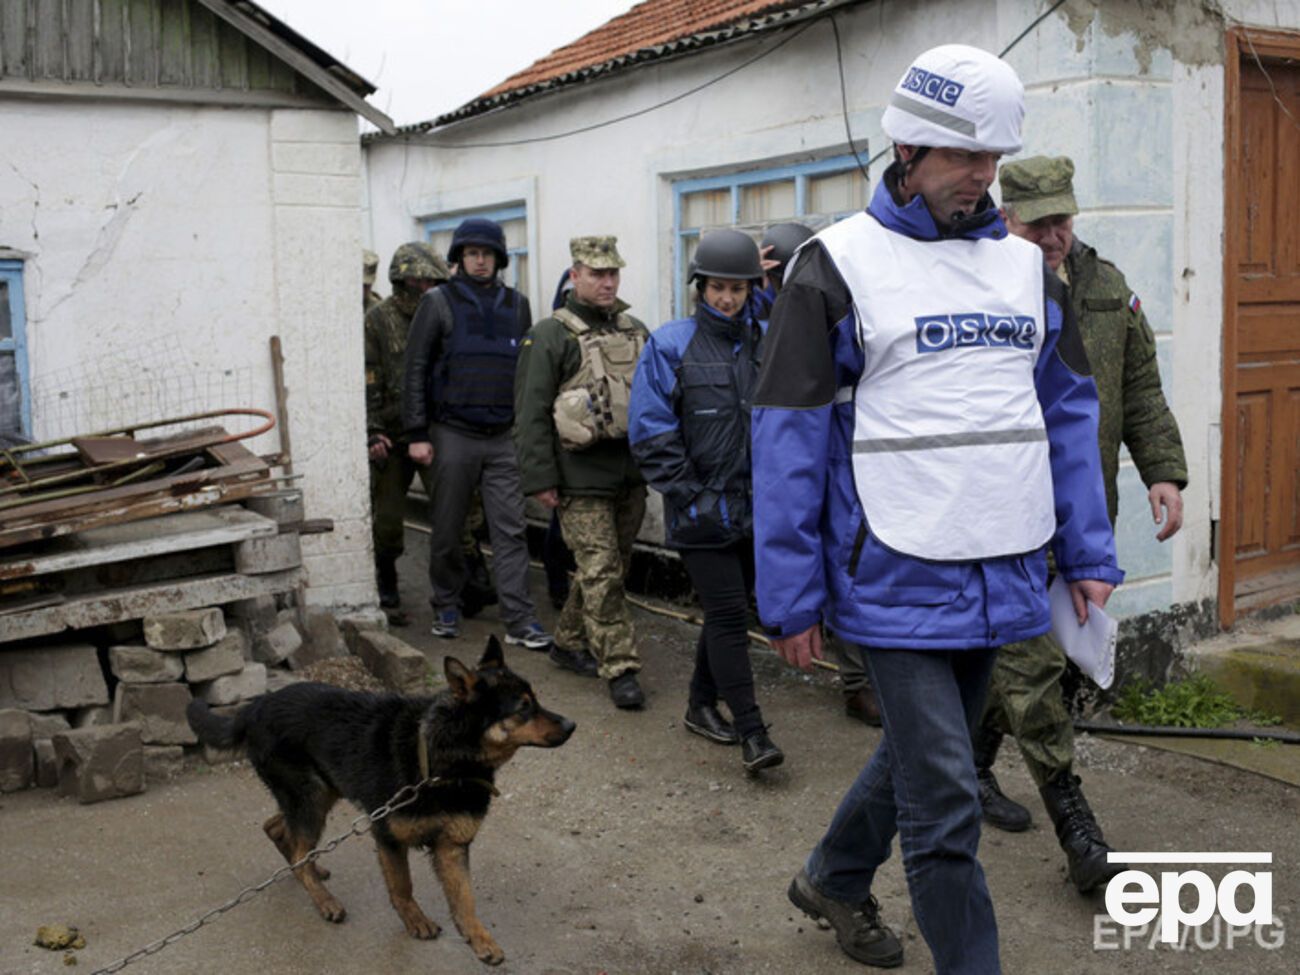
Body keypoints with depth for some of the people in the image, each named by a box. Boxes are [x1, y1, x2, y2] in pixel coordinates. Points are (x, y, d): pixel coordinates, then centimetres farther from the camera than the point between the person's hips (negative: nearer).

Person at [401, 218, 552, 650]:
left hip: (503, 437, 2)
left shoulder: (516, 305, 11)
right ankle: (446, 606, 25)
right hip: (453, 433, -2)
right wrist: (417, 434, -7)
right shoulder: (439, 303, 0)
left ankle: (520, 621, 0)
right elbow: (416, 369, -1)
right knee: (448, 529, 7)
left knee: (510, 531, -1)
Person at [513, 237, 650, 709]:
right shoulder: (550, 335, -5)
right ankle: (620, 669, -1)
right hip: (582, 479, -6)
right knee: (600, 573, -6)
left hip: (631, 475, 6)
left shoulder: (635, 330, 13)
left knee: (608, 567, 13)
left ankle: (570, 643, 30)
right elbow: (531, 412, -9)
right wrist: (540, 479, -14)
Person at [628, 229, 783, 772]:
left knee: (728, 610, 14)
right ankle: (752, 734, -2)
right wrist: (689, 494, -11)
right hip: (702, 512, -4)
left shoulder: (766, 343, 7)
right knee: (728, 614, -7)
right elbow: (651, 433, -6)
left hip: (755, 508, 4)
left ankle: (702, 704, 33)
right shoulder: (671, 346, -4)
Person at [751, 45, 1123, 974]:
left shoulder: (1026, 264, 11)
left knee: (921, 752, 22)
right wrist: (792, 600, -8)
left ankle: (833, 878, 46)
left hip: (1002, 578, 6)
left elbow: (1069, 413, 14)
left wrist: (1089, 555, 6)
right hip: (899, 582, -6)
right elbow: (789, 438, -7)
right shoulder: (838, 267, -6)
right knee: (946, 800, -2)